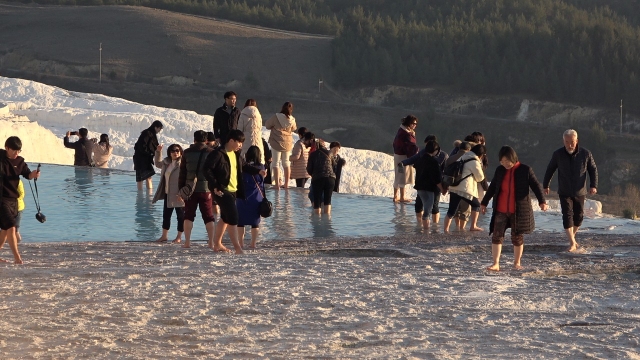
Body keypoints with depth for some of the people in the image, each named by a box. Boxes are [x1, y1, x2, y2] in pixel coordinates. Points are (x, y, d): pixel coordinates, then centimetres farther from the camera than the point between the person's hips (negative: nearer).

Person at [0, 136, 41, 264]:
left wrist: (33, 174, -16)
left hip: (13, 198, 7)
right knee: (11, 227, -14)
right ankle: (17, 257, -15)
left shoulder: (19, 161, 6)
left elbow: (27, 174, 5)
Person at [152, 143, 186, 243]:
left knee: (180, 216, 5)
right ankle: (164, 236, 22)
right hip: (168, 194, 8)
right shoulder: (167, 163, 8)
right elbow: (158, 164, 31)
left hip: (178, 195, -8)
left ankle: (179, 236, 15)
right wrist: (158, 152, 20)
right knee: (166, 215, 13)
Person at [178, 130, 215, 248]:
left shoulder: (187, 153, 2)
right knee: (208, 216, 6)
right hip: (206, 189, 0)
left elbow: (182, 172, 4)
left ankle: (187, 242, 0)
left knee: (188, 215, 7)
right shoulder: (212, 152, -1)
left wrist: (181, 189, 9)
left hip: (190, 189, 0)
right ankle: (211, 241, 1)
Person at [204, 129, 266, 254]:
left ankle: (216, 244, 32)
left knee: (225, 218, 19)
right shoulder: (218, 154, -16)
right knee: (233, 218, -13)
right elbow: (207, 169, -18)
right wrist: (214, 186, -23)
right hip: (222, 191, -10)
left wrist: (258, 171, 8)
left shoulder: (236, 155, 11)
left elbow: (245, 166, 24)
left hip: (233, 191, 10)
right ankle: (237, 248, -13)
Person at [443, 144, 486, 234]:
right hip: (465, 189, -7)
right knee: (476, 205, 14)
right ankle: (473, 226, 12)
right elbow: (480, 177, 3)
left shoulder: (463, 157, 18)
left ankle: (446, 230, -1)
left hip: (453, 188, 7)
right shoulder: (475, 162, -6)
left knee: (451, 210, 6)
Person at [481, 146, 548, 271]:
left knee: (517, 237, 7)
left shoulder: (525, 170, -6)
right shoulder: (499, 170, 4)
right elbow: (492, 188, 15)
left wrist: (542, 201, -19)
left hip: (519, 211, -3)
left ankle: (517, 263, 21)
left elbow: (536, 186, -6)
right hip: (501, 210, 3)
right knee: (497, 235, -5)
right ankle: (495, 264, -4)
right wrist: (484, 203, 19)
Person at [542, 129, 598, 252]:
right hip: (564, 192, -1)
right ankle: (572, 243, -10)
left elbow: (593, 170, 1)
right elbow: (550, 170, 6)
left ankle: (572, 237, 31)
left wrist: (593, 185, -12)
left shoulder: (586, 154, -9)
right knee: (567, 216, -11)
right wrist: (545, 185, 15)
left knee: (579, 217, 8)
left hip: (580, 192, 1)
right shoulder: (558, 154, -8)